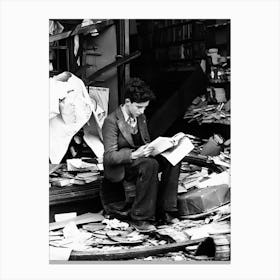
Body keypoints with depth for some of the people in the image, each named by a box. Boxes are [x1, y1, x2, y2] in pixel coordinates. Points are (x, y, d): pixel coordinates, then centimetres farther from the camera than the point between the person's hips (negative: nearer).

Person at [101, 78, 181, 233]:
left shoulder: (141, 118, 10)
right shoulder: (111, 121, -14)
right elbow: (109, 156, -18)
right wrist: (134, 154, -33)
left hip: (140, 159, 7)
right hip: (119, 169, -7)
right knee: (150, 164, -36)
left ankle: (163, 210, -13)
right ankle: (140, 218, -27)